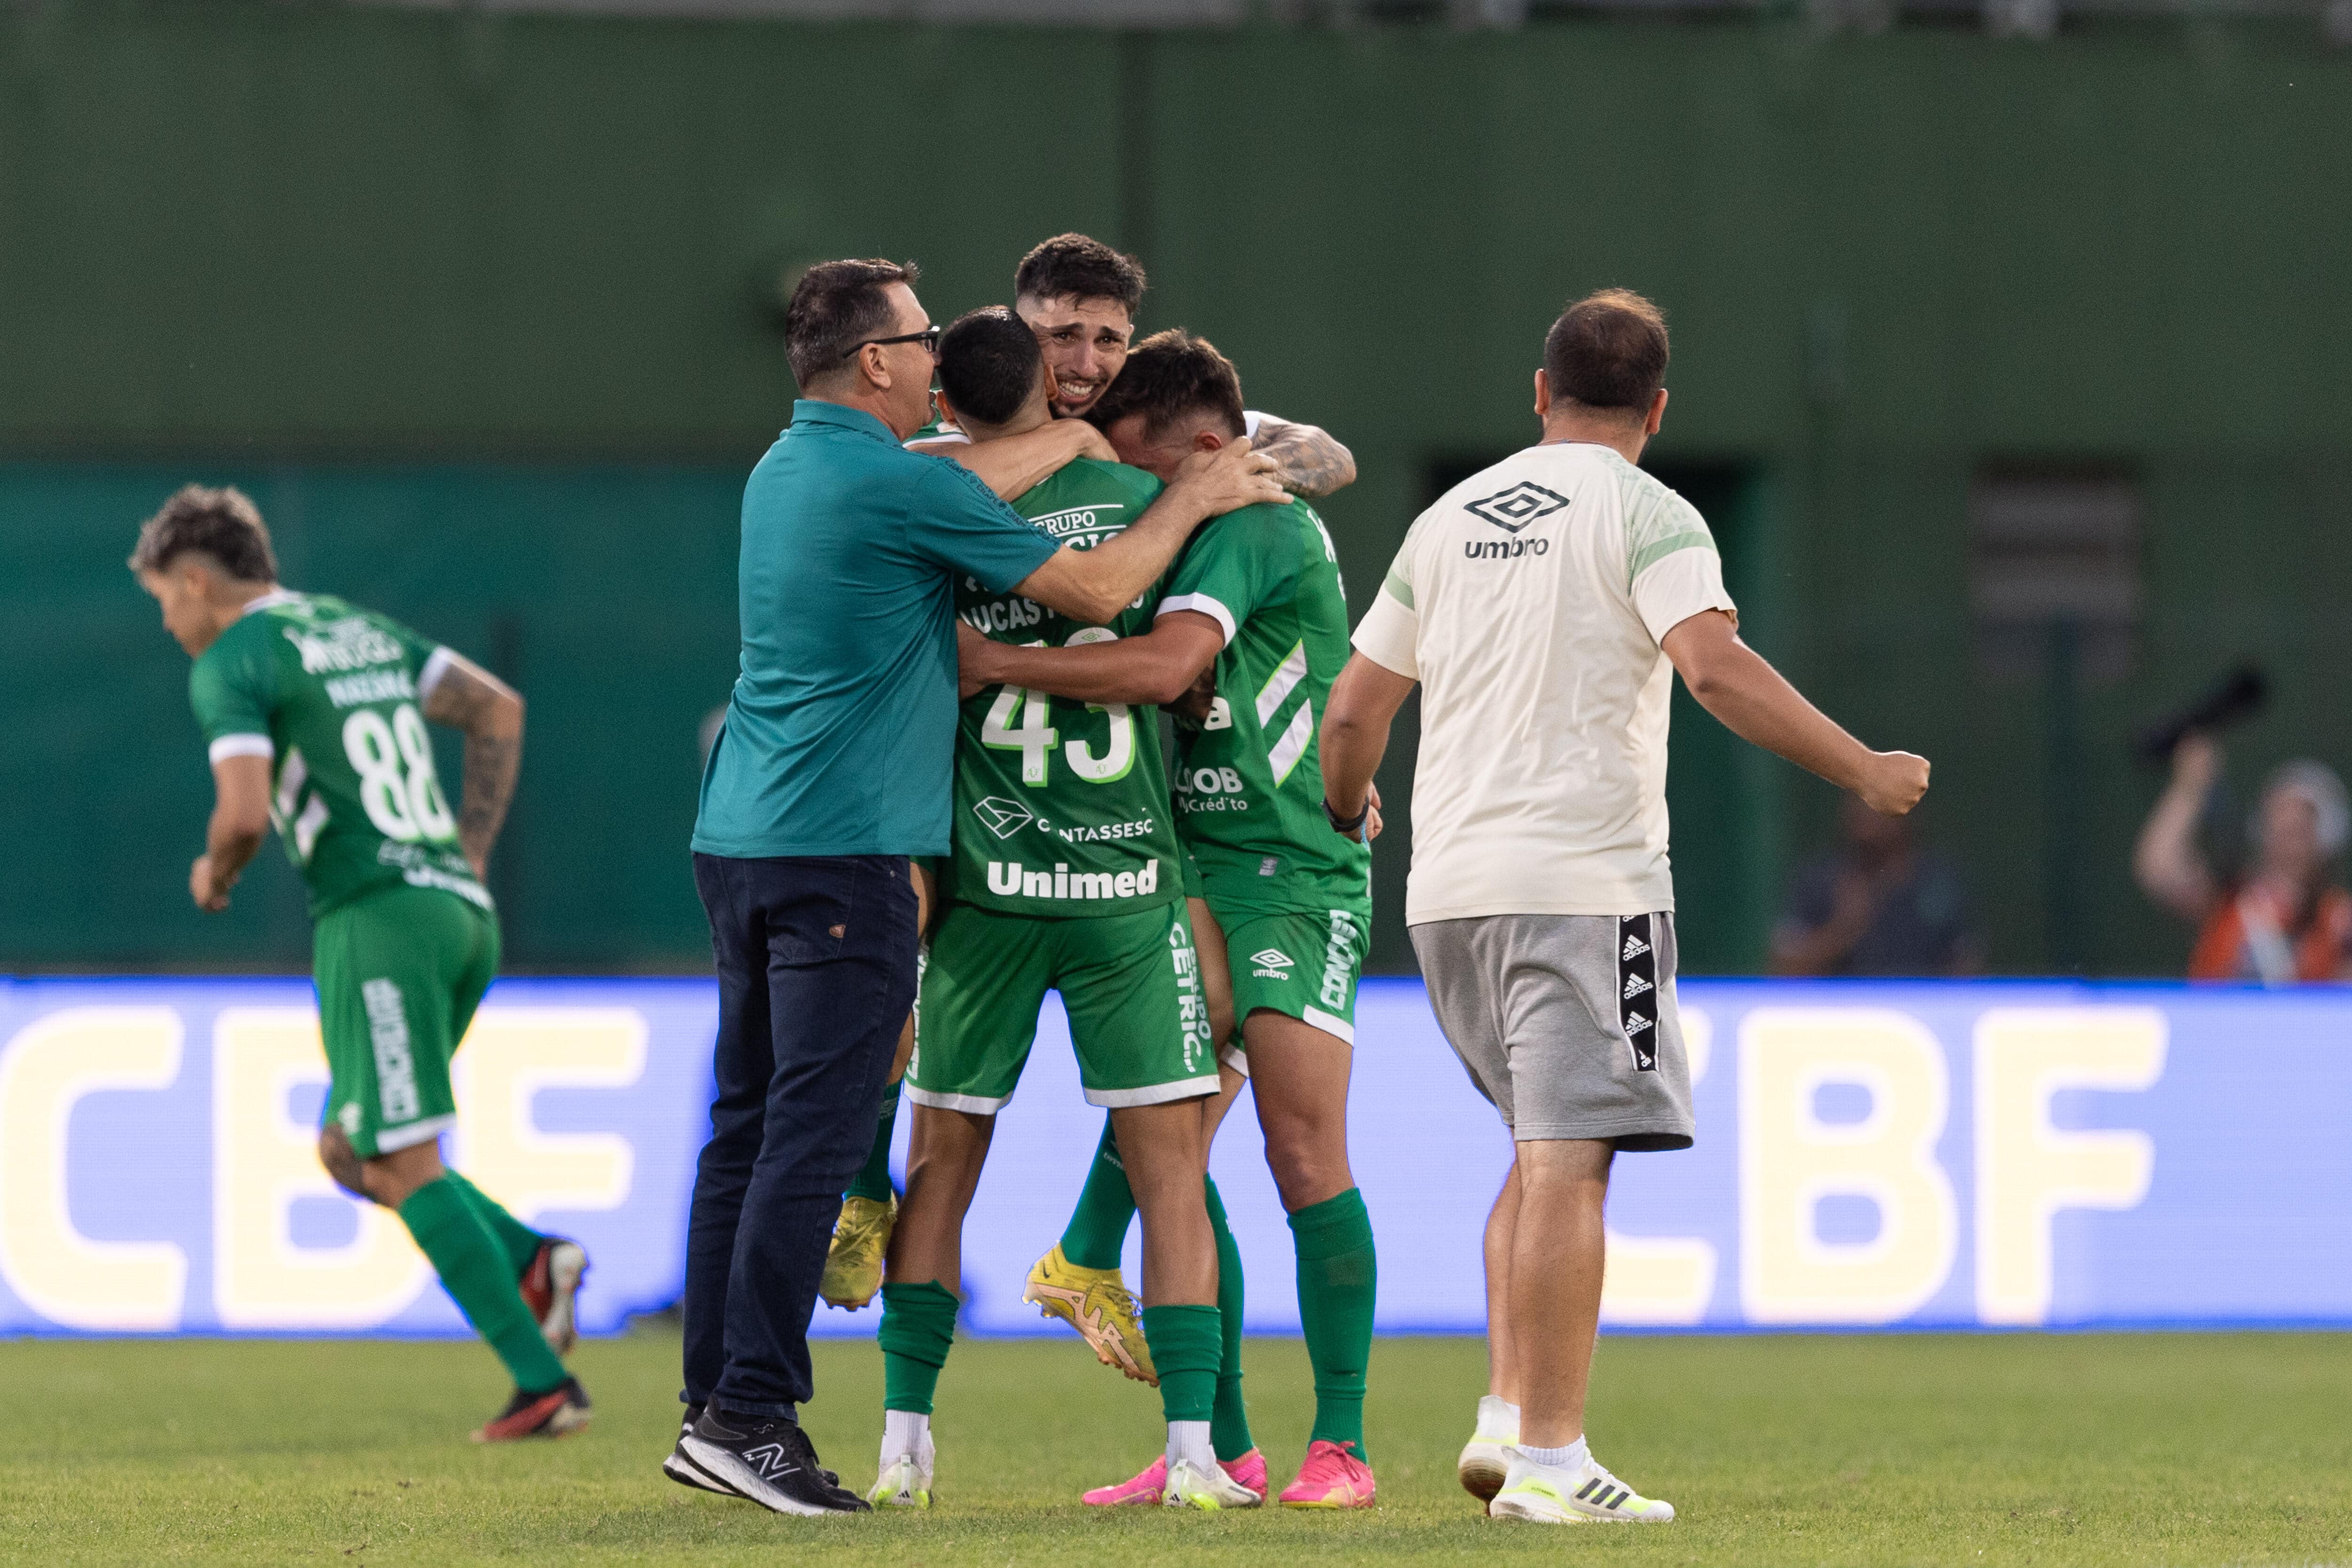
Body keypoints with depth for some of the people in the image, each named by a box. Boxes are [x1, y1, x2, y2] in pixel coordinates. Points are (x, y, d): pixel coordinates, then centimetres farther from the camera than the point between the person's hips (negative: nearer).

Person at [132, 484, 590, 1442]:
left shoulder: (231, 665, -5)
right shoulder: (360, 631, 20)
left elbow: (246, 813, -18)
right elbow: (499, 711, 20)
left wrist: (214, 875, 4)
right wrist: (471, 852, 18)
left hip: (378, 920, -8)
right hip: (461, 912, 8)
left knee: (406, 1167, -5)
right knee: (348, 1153, 17)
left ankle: (544, 1384, -12)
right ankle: (529, 1261, -1)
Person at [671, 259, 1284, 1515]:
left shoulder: (783, 470, 15)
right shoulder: (903, 485, -12)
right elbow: (1092, 590, -7)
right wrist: (1190, 503, 9)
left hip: (739, 838, 9)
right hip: (842, 849, -9)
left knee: (748, 1129, 10)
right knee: (811, 1137, -9)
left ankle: (712, 1405, 10)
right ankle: (749, 1412, -12)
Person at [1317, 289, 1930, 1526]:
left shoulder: (1448, 520, 15)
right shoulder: (1647, 517, -3)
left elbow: (1357, 706, 18)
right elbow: (1716, 668, -18)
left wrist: (1344, 812, 37)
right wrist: (1861, 771, -13)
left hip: (1448, 888, 6)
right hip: (1584, 878, -6)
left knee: (1545, 1151, 19)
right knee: (1567, 1162, -8)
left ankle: (1508, 1414, 9)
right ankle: (1548, 1460, -12)